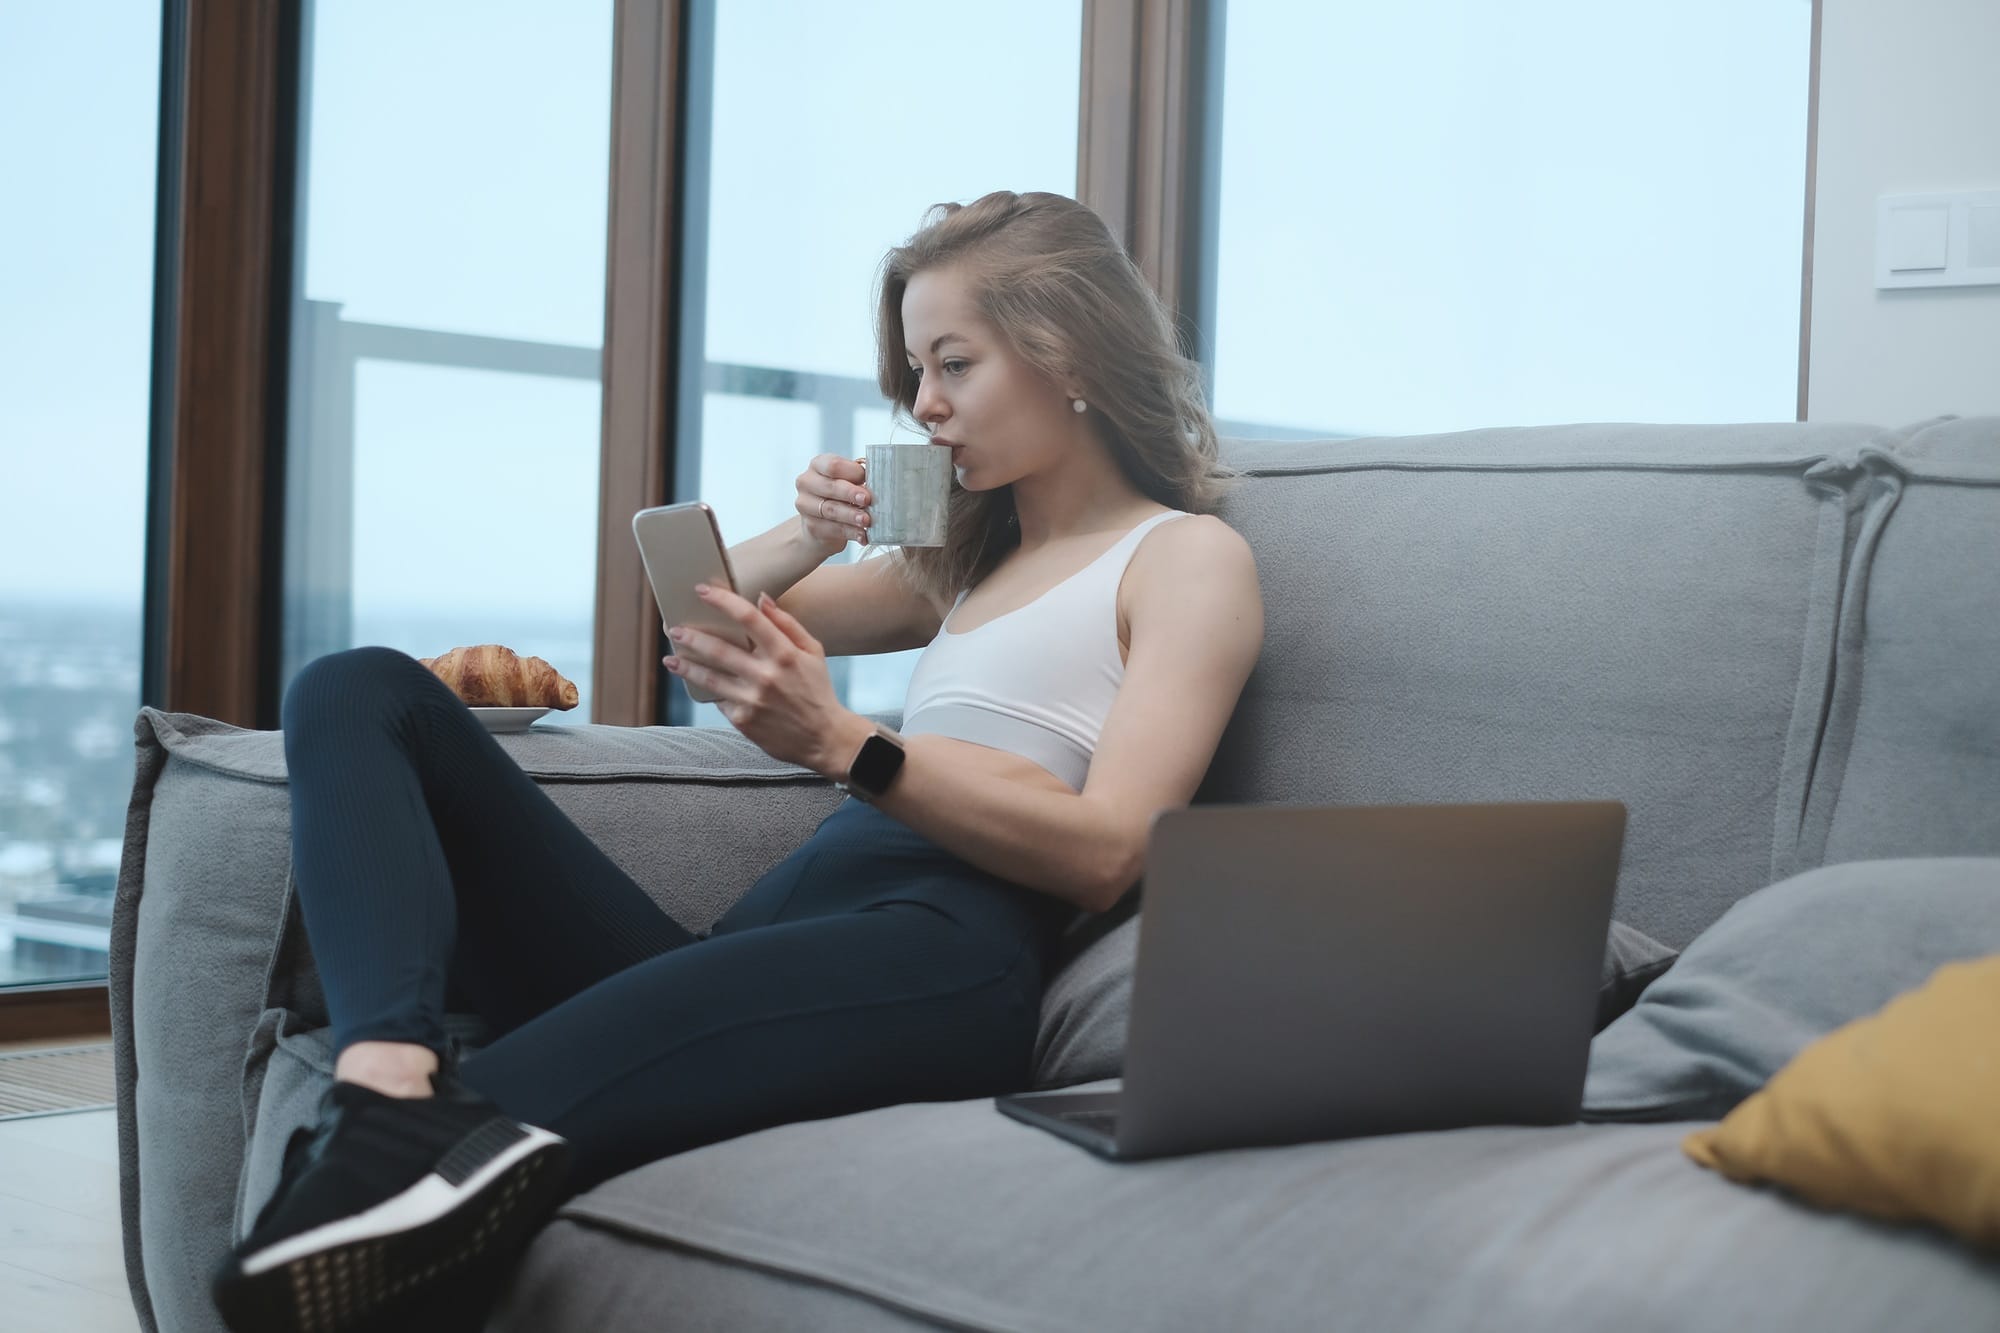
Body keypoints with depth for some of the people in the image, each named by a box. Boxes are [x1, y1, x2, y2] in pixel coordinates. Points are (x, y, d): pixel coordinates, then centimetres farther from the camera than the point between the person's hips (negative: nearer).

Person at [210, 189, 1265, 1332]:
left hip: (938, 951, -8)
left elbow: (1108, 853, -4)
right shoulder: (973, 557, 34)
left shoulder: (1189, 557, 12)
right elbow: (701, 617, 41)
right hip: (745, 957, 8)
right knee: (365, 694, -4)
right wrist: (810, 538, 18)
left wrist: (843, 745, -16)